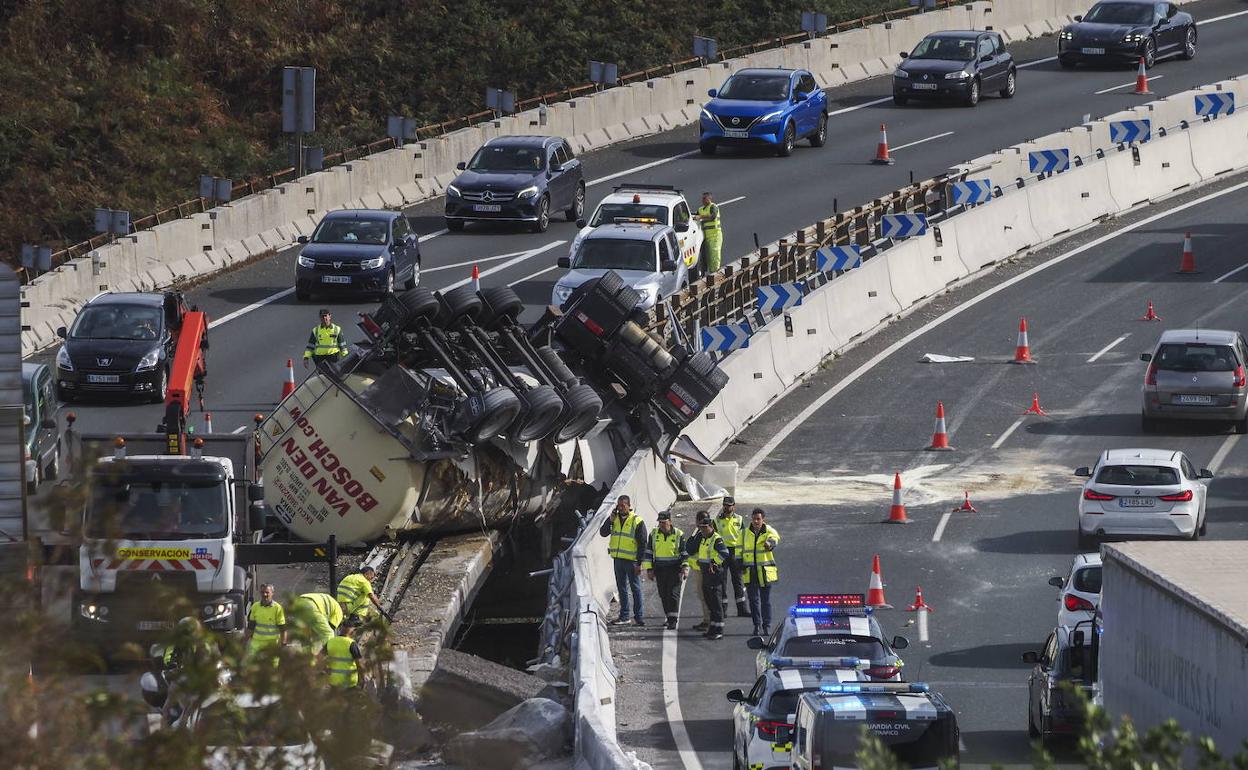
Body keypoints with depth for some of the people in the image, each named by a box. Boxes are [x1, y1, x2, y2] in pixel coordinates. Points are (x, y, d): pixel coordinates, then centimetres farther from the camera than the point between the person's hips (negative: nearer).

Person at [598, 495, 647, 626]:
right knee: (622, 589, 10)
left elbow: (642, 544, -8)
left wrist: (639, 563, -12)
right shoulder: (615, 519, 10)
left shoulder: (637, 521, -6)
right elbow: (603, 533, 7)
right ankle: (624, 616, 16)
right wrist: (610, 520, -7)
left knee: (635, 588, -2)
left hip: (632, 560, -6)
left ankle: (638, 617, 0)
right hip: (618, 559, 6)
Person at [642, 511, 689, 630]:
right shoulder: (654, 534, 5)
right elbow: (648, 552, 10)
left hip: (674, 570, -4)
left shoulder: (679, 535, -2)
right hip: (659, 570, 4)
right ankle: (669, 617, 19)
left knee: (673, 594, -11)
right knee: (663, 595, 7)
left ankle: (673, 620, -11)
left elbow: (685, 553, 3)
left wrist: (685, 568, -8)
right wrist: (649, 569, 5)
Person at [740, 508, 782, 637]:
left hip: (765, 571, -2)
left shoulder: (769, 531, -3)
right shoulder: (745, 533, 6)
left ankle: (767, 626, 14)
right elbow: (740, 551, 15)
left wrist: (770, 543, -51)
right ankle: (757, 626, 5)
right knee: (754, 599, -1)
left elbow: (774, 539, -27)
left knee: (766, 600, 5)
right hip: (750, 572, 2)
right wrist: (740, 565, 10)